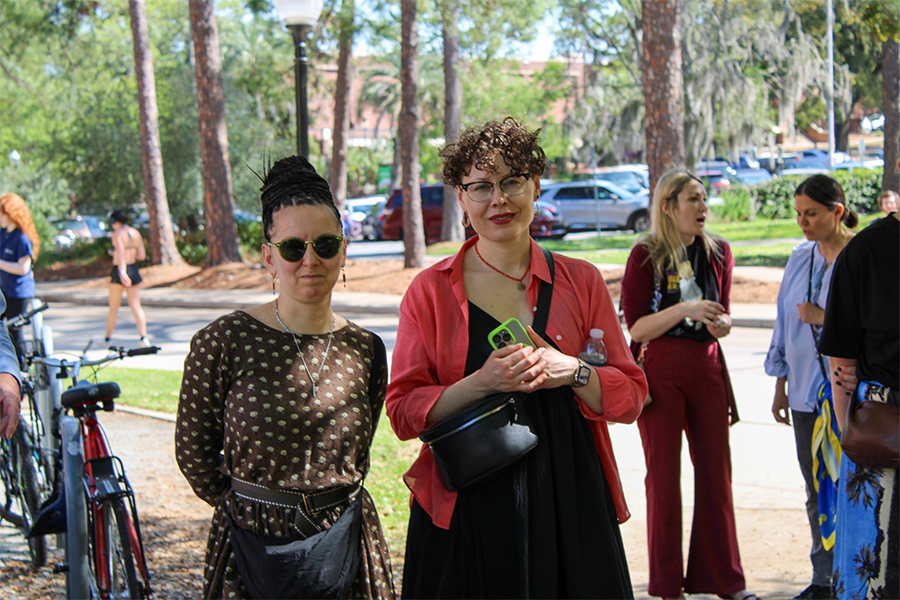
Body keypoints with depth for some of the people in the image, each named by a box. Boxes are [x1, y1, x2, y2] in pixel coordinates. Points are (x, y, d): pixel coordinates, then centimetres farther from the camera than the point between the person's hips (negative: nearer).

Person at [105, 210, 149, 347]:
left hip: (119, 270, -4)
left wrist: (122, 272, -35)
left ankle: (108, 338, 18)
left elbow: (121, 253, -25)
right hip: (134, 270, 5)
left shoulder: (117, 234, -10)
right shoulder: (136, 233, 7)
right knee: (136, 306, 1)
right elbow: (142, 255, 9)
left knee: (113, 307, 8)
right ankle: (143, 337, -13)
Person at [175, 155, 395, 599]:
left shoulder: (365, 349, 1)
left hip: (348, 546, 3)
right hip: (253, 548, -3)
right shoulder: (223, 342, -10)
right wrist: (251, 509, 3)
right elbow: (193, 450, -2)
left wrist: (332, 508, 7)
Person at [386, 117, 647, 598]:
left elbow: (631, 396, 6)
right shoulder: (430, 291, 2)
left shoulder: (580, 281, 6)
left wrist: (573, 372, -13)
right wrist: (483, 381, -17)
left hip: (568, 504, 2)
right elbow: (403, 413, -3)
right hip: (465, 515, -1)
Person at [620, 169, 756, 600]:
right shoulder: (645, 255, -7)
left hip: (707, 369, 4)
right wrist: (685, 310, -22)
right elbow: (636, 328, -10)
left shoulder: (718, 252, 7)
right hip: (659, 373, -4)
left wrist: (721, 324, -7)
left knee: (716, 472, 6)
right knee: (663, 476, 4)